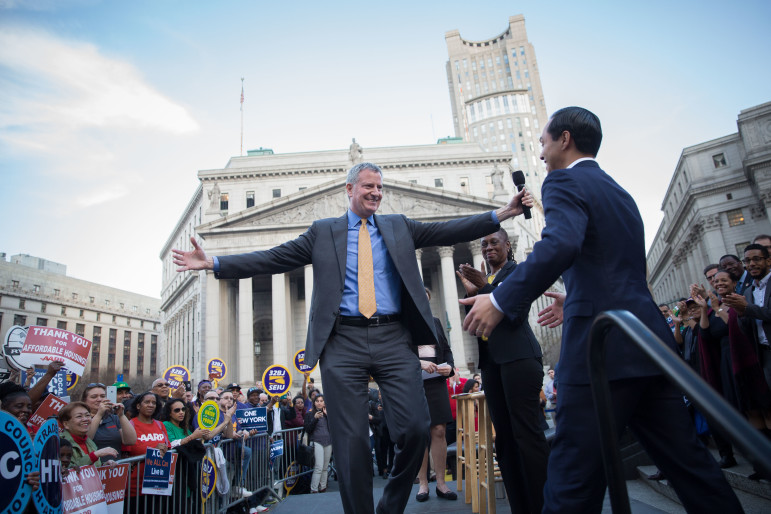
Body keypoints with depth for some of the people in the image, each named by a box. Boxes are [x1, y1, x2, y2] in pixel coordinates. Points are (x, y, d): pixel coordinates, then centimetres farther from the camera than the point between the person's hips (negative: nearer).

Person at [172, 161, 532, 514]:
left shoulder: (400, 227, 17)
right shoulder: (323, 231, 13)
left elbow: (449, 232, 9)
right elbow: (274, 258, 9)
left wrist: (502, 214, -1)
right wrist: (213, 263, 1)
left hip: (394, 339, 1)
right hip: (343, 342, -1)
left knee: (416, 429, -5)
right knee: (351, 440, -1)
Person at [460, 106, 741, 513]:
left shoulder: (565, 181, -4)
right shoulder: (619, 192, 24)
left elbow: (561, 244, -25)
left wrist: (500, 300, -24)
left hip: (602, 344, -9)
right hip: (649, 341, 9)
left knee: (574, 481, -4)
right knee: (687, 461, 15)